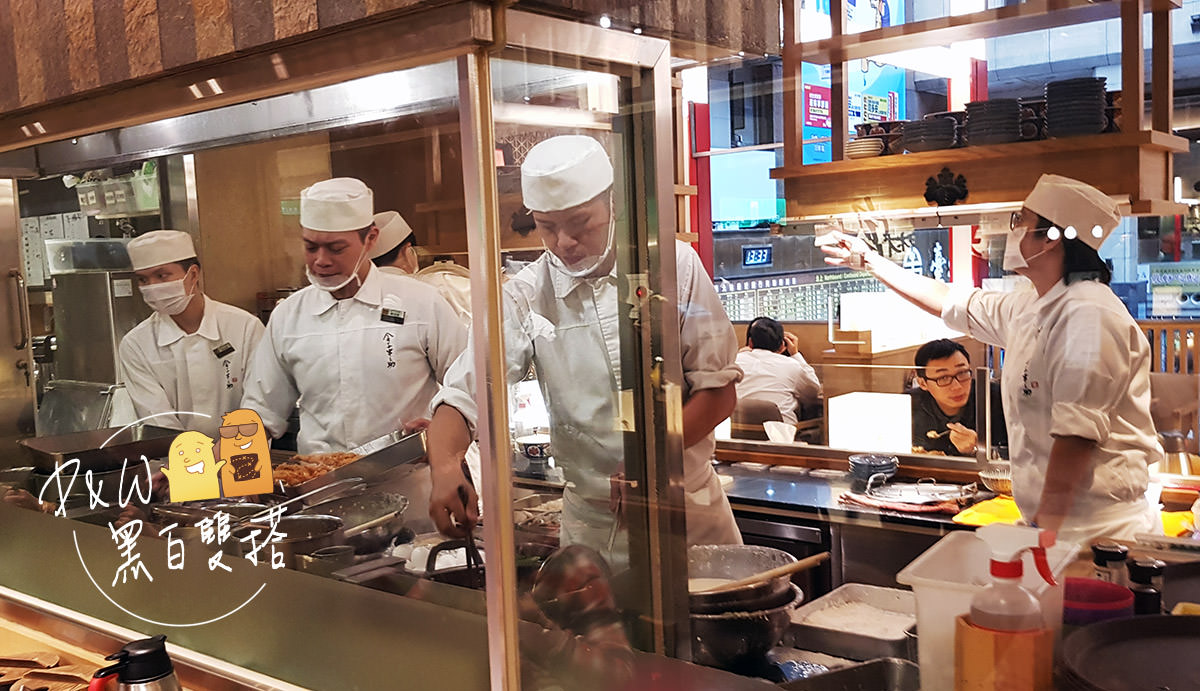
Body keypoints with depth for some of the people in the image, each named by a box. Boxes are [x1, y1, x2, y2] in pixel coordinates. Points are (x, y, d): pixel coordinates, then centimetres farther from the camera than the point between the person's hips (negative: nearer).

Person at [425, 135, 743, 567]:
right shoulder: (525, 298, -6)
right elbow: (463, 395, -10)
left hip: (688, 505, 0)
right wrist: (444, 467, -31)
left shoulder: (675, 265, -6)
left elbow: (718, 389, -5)